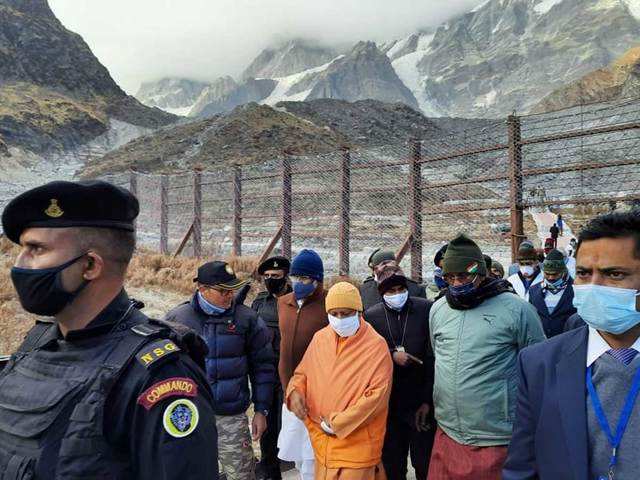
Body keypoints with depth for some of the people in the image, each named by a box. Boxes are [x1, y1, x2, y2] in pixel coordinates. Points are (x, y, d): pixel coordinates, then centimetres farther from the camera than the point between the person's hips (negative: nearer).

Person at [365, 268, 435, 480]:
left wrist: (427, 400, -7)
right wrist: (392, 355, -13)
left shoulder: (425, 309, -5)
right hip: (388, 404, 2)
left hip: (421, 401, -1)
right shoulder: (371, 315, 0)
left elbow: (433, 356, -6)